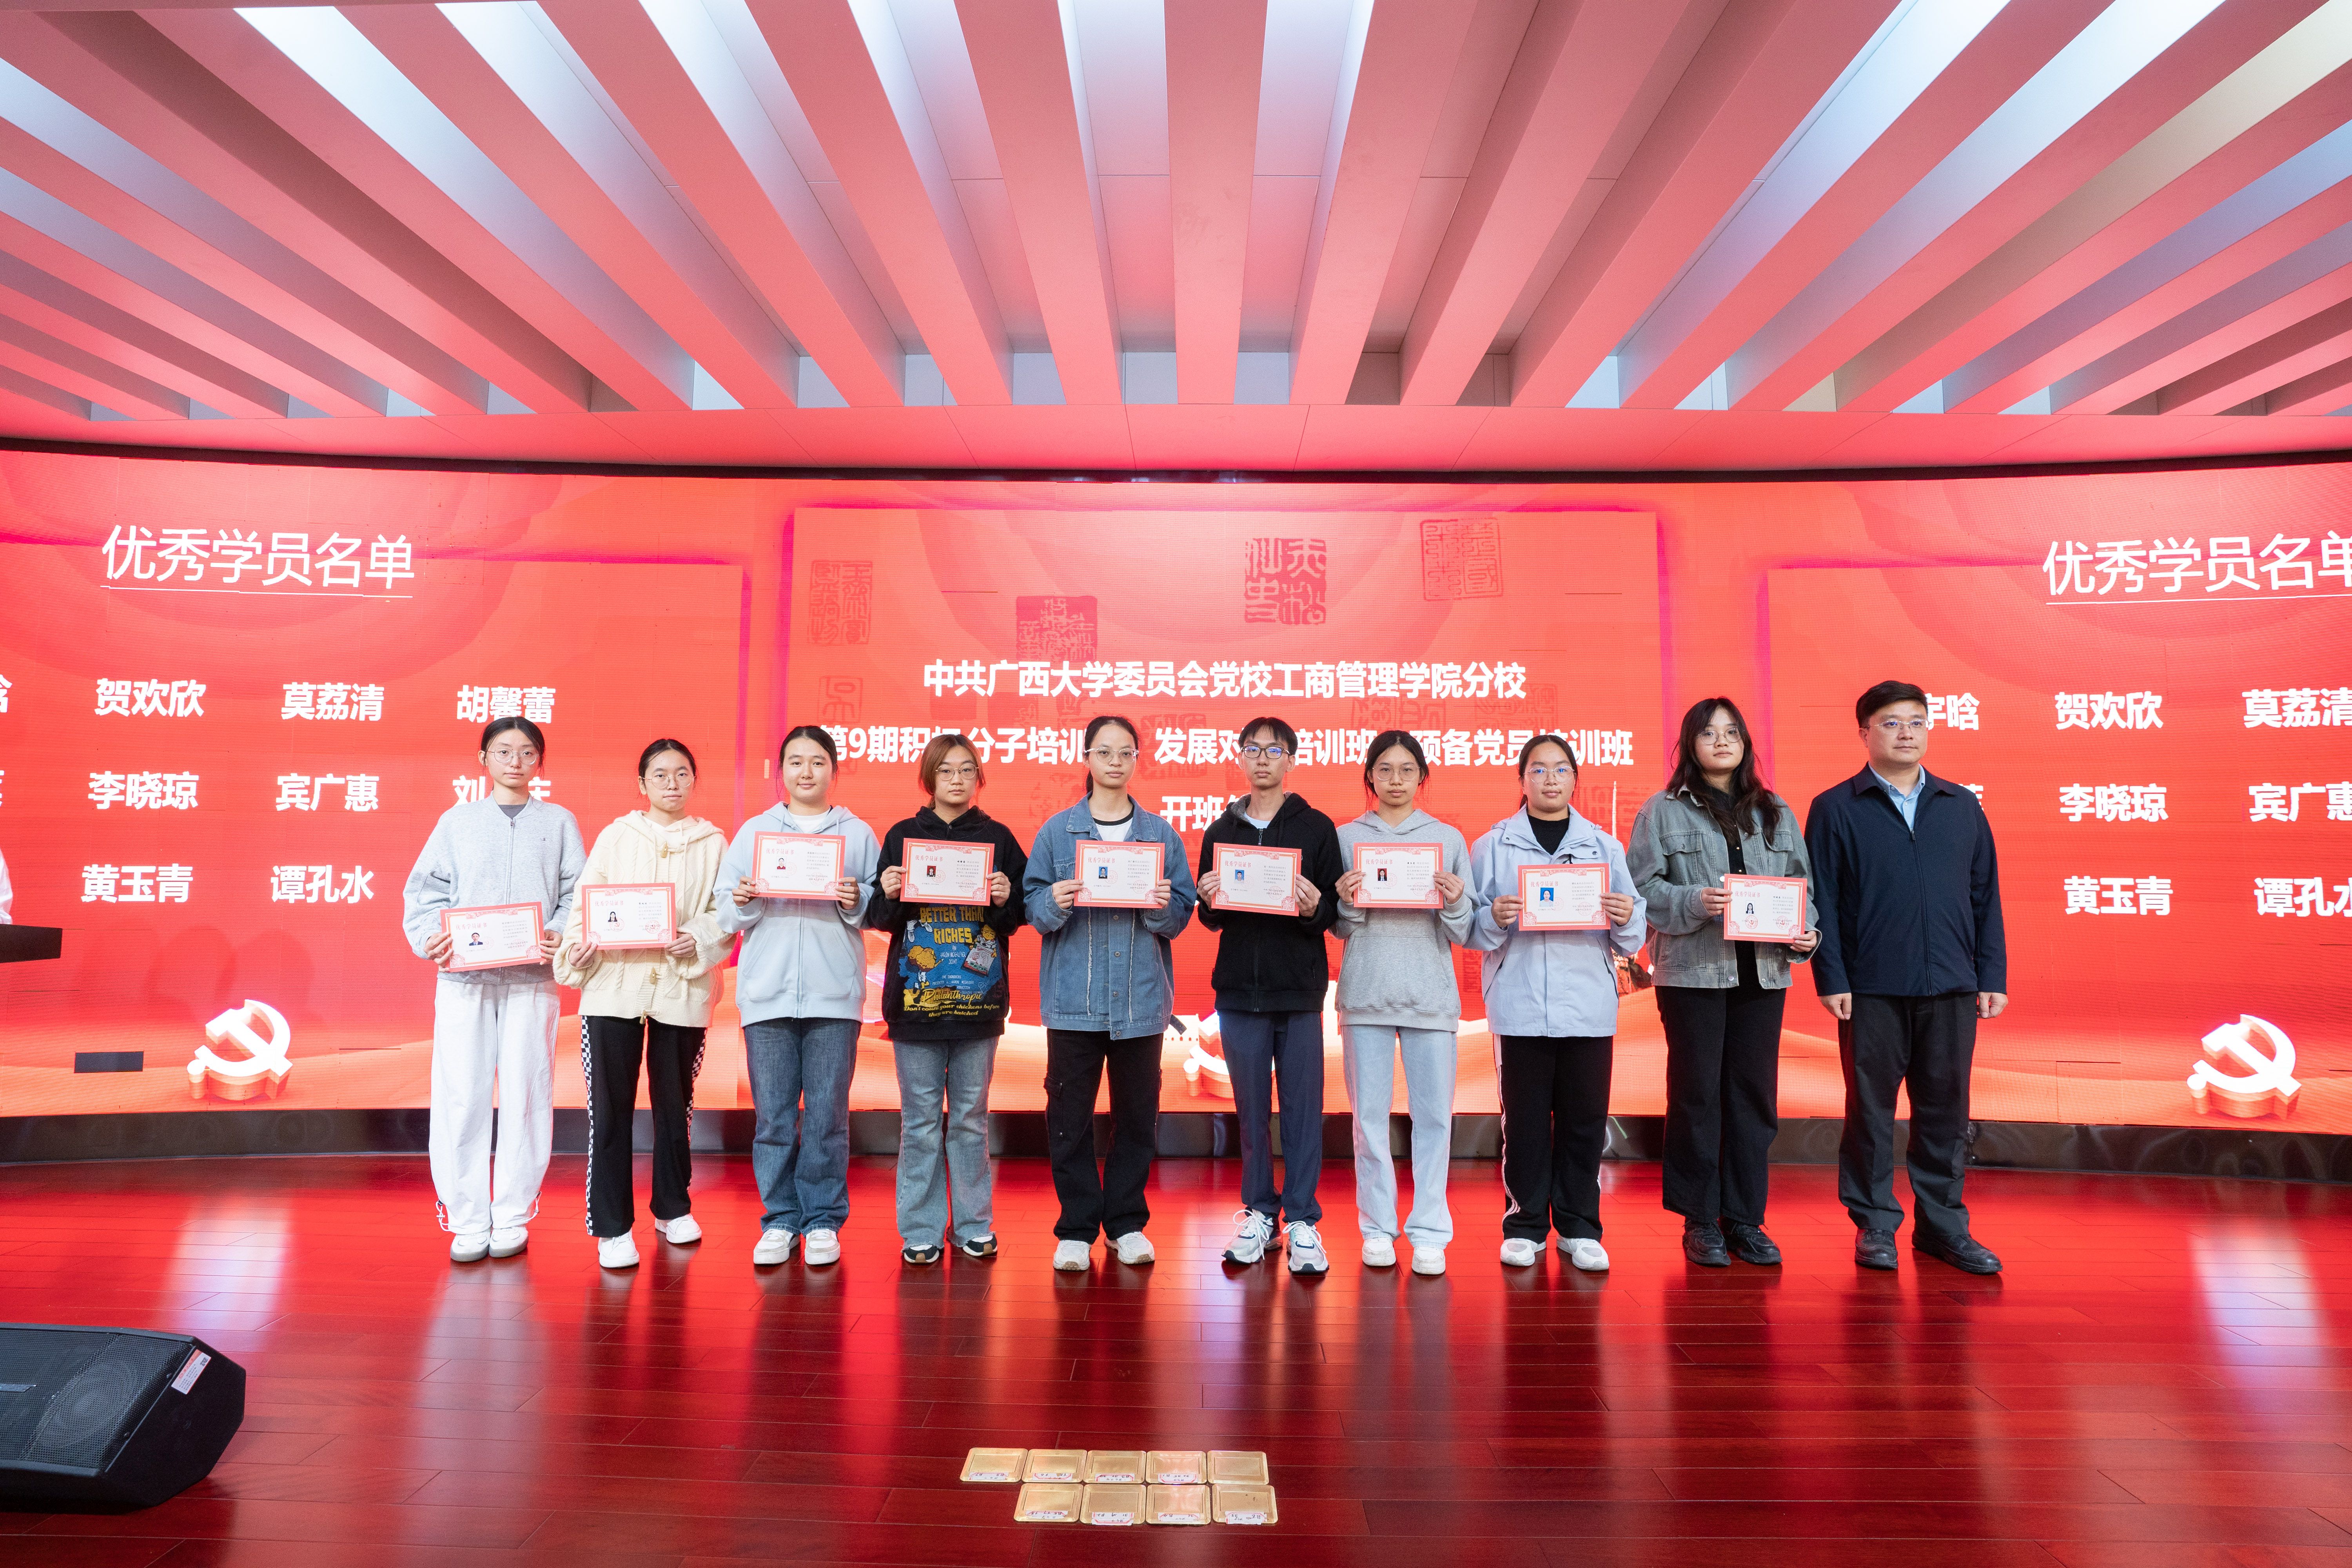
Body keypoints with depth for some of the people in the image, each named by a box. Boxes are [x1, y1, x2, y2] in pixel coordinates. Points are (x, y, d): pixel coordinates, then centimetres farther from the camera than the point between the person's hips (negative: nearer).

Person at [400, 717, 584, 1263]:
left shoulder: (559, 822, 13)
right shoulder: (457, 821, 14)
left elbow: (578, 895, 6)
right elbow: (424, 889, 9)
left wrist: (560, 938, -12)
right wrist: (430, 938, -9)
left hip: (532, 977, 0)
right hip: (464, 976, 1)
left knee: (525, 1095, 0)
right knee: (460, 1096, -1)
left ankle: (512, 1218, 11)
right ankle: (468, 1221, 9)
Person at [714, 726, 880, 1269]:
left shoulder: (859, 834, 10)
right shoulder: (753, 832, 13)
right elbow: (726, 916, 11)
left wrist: (857, 902, -12)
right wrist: (742, 902, -10)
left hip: (834, 994, -1)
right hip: (767, 993, 1)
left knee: (827, 1115, 2)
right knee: (772, 1116, 4)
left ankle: (823, 1221, 14)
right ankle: (780, 1219, 17)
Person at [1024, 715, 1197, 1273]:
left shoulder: (1161, 834, 8)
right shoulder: (1056, 831, 5)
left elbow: (1182, 915, 5)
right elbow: (1033, 907, 2)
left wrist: (1163, 907, -16)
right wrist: (1054, 903, -19)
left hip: (1140, 996, 1)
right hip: (1073, 997, -1)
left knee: (1138, 1113, 8)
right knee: (1069, 1115, 2)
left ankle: (1127, 1222, 24)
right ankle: (1076, 1229, 16)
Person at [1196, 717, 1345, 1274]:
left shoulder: (1317, 828, 3)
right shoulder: (1221, 831, 11)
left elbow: (1335, 912, 0)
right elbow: (1211, 920, 13)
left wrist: (1314, 907, -21)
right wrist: (1209, 903, -9)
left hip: (1299, 991, -2)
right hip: (1239, 989, 2)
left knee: (1303, 1108, 2)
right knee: (1251, 1108, 9)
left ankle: (1301, 1219, 13)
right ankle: (1259, 1212, 22)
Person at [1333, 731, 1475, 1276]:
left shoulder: (1449, 839, 9)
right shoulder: (1347, 838, 8)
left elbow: (1462, 934, 7)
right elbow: (1340, 929, 6)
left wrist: (1455, 904, -14)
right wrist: (1347, 902, -14)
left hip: (1431, 994, 0)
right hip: (1366, 991, 0)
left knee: (1434, 1116, 0)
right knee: (1370, 1115, 3)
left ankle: (1430, 1232, 11)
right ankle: (1377, 1228, 16)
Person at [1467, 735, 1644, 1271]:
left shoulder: (1604, 846, 12)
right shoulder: (1493, 845, 6)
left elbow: (1632, 940, 9)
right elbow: (1471, 930, 3)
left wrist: (1627, 919, -12)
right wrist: (1494, 919, -17)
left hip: (1589, 1005, 2)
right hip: (1520, 1005, -1)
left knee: (1585, 1119, 5)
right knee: (1524, 1119, 4)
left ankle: (1579, 1227, 20)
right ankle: (1524, 1225, 17)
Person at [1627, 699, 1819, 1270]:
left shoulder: (1777, 814, 15)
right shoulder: (1663, 811, 2)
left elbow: (1802, 885, 15)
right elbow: (1641, 886, -4)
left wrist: (1806, 932, -3)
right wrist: (1694, 902, -19)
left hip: (1763, 972, 4)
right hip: (1692, 972, -4)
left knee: (1755, 1094, 7)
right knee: (1697, 1094, 2)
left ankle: (1745, 1219, 18)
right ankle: (1700, 1222, 12)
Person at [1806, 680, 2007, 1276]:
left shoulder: (1962, 807, 12)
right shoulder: (1836, 809, 1)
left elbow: (1986, 897, 12)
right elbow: (1822, 902, -3)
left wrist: (1993, 975, 6)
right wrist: (1831, 980, -9)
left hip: (1952, 987, 3)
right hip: (1871, 989, -3)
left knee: (1945, 1109, 10)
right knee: (1871, 1109, 4)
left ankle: (1943, 1225, 23)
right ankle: (1875, 1224, 16)